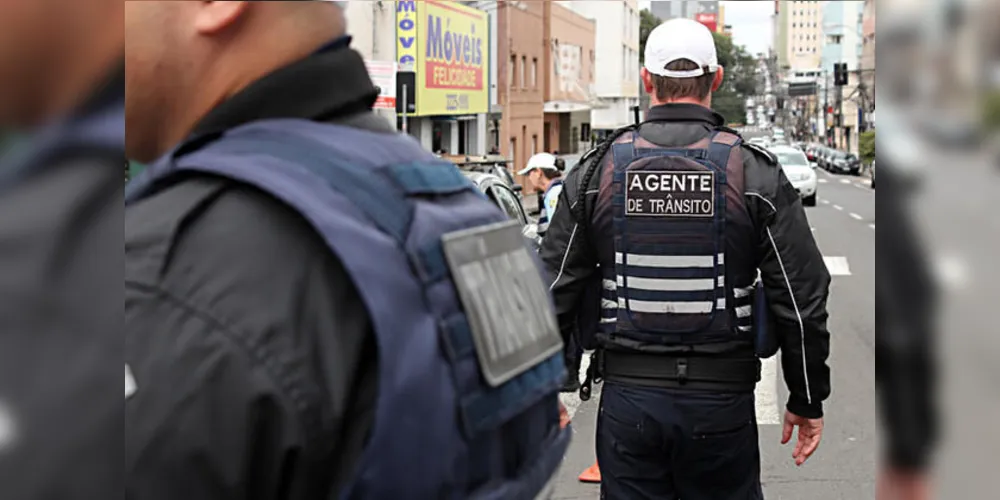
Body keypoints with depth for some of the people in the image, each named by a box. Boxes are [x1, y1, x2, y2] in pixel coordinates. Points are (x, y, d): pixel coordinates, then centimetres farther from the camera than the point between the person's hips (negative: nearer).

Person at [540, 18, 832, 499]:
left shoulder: (597, 170, -1)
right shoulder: (755, 174, -5)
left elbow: (553, 292, 1)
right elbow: (803, 299, -3)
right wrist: (807, 400, 8)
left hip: (626, 399, 1)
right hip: (722, 403, -1)